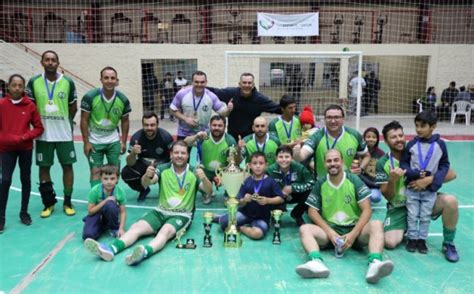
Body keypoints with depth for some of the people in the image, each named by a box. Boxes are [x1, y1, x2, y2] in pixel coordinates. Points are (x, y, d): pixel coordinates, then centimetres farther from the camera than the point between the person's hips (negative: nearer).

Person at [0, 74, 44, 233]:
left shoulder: (30, 105, -2)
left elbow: (39, 128, 1)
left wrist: (24, 137, -13)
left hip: (26, 148, 2)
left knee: (26, 179, 8)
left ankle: (24, 212, 22)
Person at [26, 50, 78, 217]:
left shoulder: (68, 82, -3)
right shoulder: (33, 82, -2)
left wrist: (64, 122, 11)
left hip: (64, 134, 0)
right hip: (43, 134, 1)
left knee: (67, 166, 4)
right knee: (44, 167, 7)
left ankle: (67, 202, 17)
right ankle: (48, 203, 21)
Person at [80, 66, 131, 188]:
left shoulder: (123, 99, -9)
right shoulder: (90, 96, -17)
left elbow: (125, 121, 4)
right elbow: (84, 120, -10)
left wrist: (123, 142, 1)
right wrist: (86, 142, -12)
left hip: (113, 141, 3)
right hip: (94, 141, -2)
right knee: (95, 171, -2)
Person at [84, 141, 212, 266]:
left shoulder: (194, 173, -3)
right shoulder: (163, 169, 2)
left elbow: (208, 191, -13)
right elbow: (145, 183, -12)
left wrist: (204, 178, -36)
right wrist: (147, 176, -37)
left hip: (182, 216, -3)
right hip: (160, 212, 3)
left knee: (165, 231, -34)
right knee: (136, 227, -21)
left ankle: (144, 252, -58)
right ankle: (110, 249, -40)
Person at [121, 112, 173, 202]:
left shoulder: (166, 136, -23)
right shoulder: (136, 137, -20)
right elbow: (130, 163, -19)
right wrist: (133, 153, -42)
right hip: (143, 165, 2)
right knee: (126, 173, -23)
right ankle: (143, 190, 9)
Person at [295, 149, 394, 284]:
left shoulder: (354, 180, -2)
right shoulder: (320, 184, 2)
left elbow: (367, 210, -6)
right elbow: (312, 211, 2)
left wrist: (353, 234, -18)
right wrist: (329, 232, -12)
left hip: (354, 229, -1)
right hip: (330, 230, 1)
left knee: (377, 225, -29)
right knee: (304, 229, -25)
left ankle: (374, 263, -52)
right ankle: (316, 262, -52)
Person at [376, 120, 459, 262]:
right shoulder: (382, 163, -10)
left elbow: (451, 174, -9)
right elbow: (388, 197, -10)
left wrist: (428, 180, -25)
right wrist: (392, 180, -29)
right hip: (398, 207, -1)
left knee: (450, 201, -28)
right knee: (390, 242, -20)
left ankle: (448, 243, -6)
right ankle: (407, 230, 17)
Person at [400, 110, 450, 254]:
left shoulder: (440, 144, -6)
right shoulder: (412, 144, -7)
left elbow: (445, 165, 2)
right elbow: (403, 163, 0)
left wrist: (437, 180, -13)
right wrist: (415, 174, -16)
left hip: (430, 189, 0)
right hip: (412, 187, 0)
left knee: (425, 216, 9)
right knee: (412, 215, 7)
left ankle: (422, 239, 23)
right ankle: (412, 238, 22)